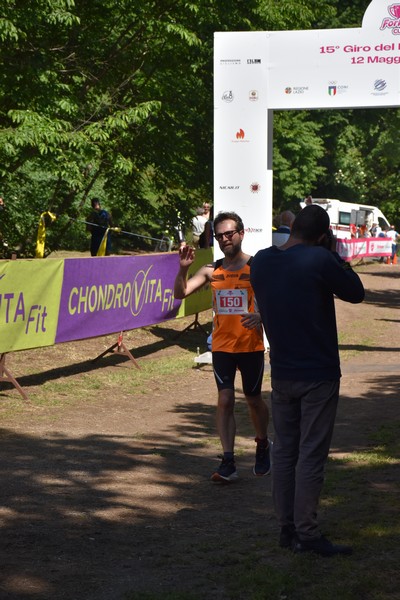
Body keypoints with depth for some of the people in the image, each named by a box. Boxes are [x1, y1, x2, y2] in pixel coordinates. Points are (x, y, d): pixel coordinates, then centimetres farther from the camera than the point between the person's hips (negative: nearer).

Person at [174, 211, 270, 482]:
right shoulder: (211, 271, 4)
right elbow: (180, 293, -3)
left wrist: (262, 316, -28)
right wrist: (183, 268, -20)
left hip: (251, 345, -2)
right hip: (222, 345, 2)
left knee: (254, 399, 11)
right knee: (225, 400, -6)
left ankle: (263, 447, 37)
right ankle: (228, 462, -5)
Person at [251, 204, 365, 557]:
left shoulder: (260, 262, 1)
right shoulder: (319, 261, -18)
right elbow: (356, 292, -5)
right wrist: (334, 254, 3)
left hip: (281, 375, 6)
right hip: (318, 375, -6)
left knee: (284, 451, 12)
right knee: (312, 455, -1)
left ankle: (287, 528, 17)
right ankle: (307, 534, 1)